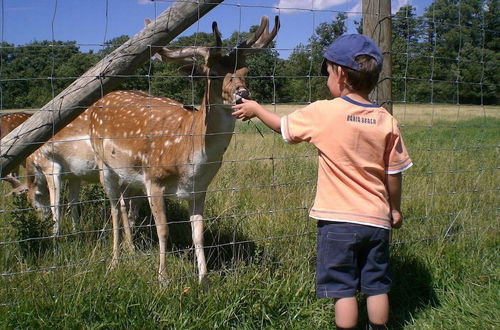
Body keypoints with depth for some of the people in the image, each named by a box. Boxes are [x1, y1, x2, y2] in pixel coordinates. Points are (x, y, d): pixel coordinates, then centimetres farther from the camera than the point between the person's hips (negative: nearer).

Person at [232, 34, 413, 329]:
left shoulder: (322, 112, -12)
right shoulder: (387, 121, -4)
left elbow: (283, 126, 5)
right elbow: (394, 173, 3)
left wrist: (255, 109, 23)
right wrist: (395, 209, 18)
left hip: (337, 219, -3)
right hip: (377, 219, 3)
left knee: (344, 289, 4)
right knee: (377, 286, 14)